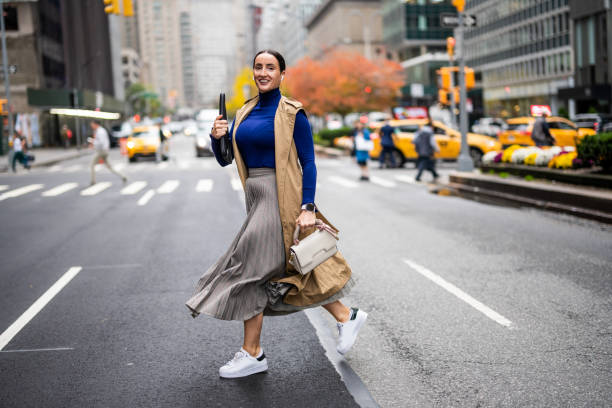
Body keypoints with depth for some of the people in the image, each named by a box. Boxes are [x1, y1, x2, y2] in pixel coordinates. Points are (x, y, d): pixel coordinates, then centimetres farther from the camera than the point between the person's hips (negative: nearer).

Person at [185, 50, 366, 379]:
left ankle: (252, 353, 8)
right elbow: (224, 159, 12)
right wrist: (216, 137, -9)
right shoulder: (244, 113, 12)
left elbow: (308, 163, -10)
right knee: (292, 269, 13)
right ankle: (346, 317, 29)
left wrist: (307, 208, -17)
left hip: (280, 199, -7)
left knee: (252, 270, -5)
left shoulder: (292, 113, -8)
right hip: (256, 198, 8)